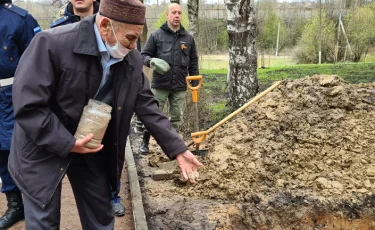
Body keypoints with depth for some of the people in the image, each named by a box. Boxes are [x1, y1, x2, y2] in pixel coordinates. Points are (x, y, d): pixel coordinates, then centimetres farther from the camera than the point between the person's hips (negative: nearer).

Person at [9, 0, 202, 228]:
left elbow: (147, 106, -3)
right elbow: (28, 105, -24)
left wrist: (178, 149, -8)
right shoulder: (52, 43, -24)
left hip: (93, 148, 5)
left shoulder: (132, 60, -7)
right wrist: (68, 144, -25)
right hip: (45, 149, -4)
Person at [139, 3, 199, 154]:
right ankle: (145, 142, 19)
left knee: (177, 117, 10)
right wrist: (152, 61, -18)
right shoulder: (156, 35, 0)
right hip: (160, 84, -3)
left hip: (180, 86, 3)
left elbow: (193, 62, 14)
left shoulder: (188, 38, 8)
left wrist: (195, 81, 10)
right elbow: (144, 55, 3)